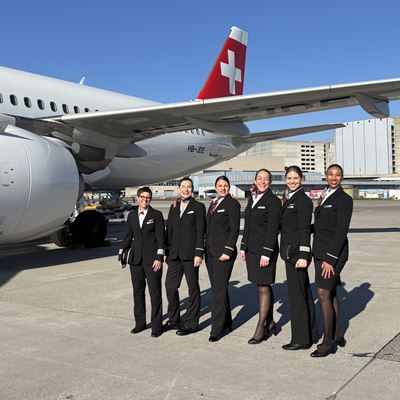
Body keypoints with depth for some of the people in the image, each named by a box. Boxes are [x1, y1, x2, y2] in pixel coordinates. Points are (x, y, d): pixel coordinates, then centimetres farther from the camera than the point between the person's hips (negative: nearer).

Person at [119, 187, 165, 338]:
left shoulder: (156, 215, -1)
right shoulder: (131, 215, 11)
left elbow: (160, 237, -5)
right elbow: (128, 236, 15)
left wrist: (159, 258, -12)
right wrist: (122, 255, 11)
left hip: (152, 259, -4)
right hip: (136, 259, 4)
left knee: (155, 292, -1)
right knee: (137, 292, 11)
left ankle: (156, 326, 8)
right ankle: (140, 322, 25)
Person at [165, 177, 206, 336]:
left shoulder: (198, 207, -1)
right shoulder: (174, 207, 14)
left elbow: (200, 231, -6)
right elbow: (169, 230, 14)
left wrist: (198, 253, -13)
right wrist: (168, 252, 10)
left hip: (190, 253, -5)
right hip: (175, 254, 5)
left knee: (193, 288, 3)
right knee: (170, 286, 6)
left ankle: (192, 323, 12)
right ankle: (174, 320, 22)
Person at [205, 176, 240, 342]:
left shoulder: (232, 204, -5)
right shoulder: (213, 204, 17)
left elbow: (234, 229, -11)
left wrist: (228, 250, -17)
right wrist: (205, 249, 14)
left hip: (223, 252, -8)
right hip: (210, 252, 8)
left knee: (219, 290, -7)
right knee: (217, 289, 13)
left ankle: (216, 329, -2)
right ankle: (226, 323, 25)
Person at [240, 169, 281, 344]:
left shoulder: (273, 201, -10)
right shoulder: (252, 199, 13)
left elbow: (273, 229, -15)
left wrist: (266, 254, -19)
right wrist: (243, 247, 14)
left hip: (265, 250, -7)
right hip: (251, 249, 7)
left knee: (263, 288, -2)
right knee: (262, 286, 14)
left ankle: (260, 328, 5)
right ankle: (270, 323, 25)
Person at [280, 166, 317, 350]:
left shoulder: (303, 200, -12)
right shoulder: (287, 200, 15)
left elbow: (305, 229, -17)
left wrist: (303, 256, -21)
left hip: (297, 253, -9)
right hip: (291, 252, 9)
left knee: (296, 295, -4)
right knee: (304, 294, 16)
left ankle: (301, 339, 6)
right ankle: (310, 334, 27)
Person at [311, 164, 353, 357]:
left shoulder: (344, 199, -10)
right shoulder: (324, 197, 14)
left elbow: (341, 231, -16)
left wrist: (330, 258, -19)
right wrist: (319, 254, 12)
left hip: (334, 252, -8)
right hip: (321, 251, 8)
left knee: (323, 293, -10)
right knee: (331, 293, 13)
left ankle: (328, 342, 0)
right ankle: (337, 336, 25)